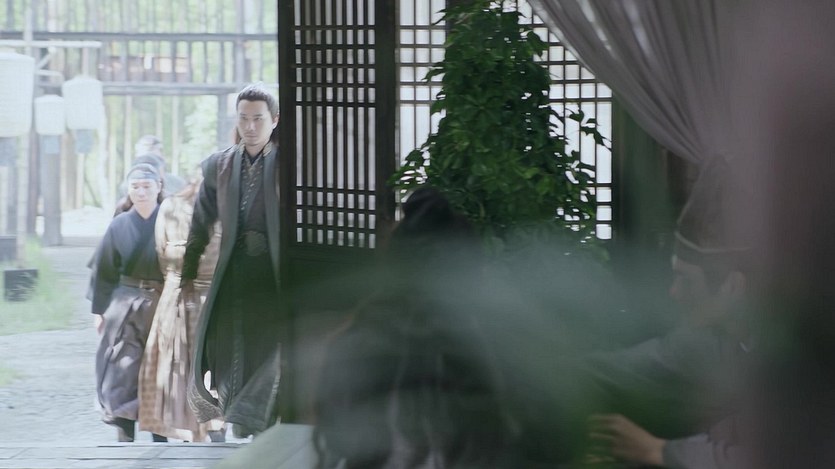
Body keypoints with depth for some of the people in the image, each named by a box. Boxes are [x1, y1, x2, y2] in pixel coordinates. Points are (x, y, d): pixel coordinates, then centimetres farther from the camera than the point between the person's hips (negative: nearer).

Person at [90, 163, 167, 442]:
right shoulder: (119, 225, 3)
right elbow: (105, 270, 7)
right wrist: (99, 309, 5)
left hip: (163, 306, -1)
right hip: (126, 305, 1)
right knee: (124, 372, -4)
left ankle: (160, 436, 16)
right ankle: (125, 438, -2)